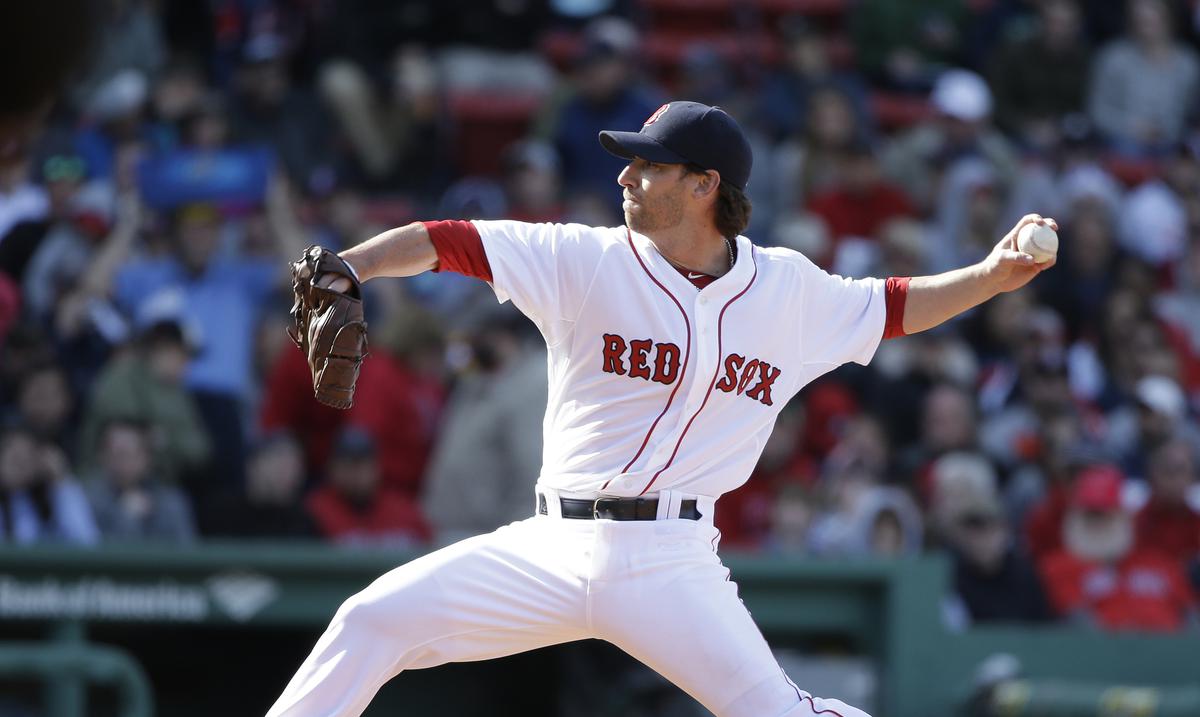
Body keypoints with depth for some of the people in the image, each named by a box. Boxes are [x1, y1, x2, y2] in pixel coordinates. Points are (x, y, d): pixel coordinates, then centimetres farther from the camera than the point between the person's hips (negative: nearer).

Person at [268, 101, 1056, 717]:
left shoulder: (786, 289, 5)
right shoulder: (586, 260, -1)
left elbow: (892, 307, 20)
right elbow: (446, 242, -8)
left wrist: (991, 276, 7)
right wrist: (343, 269, -22)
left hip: (672, 562, -1)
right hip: (555, 550, 1)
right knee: (374, 621, -10)